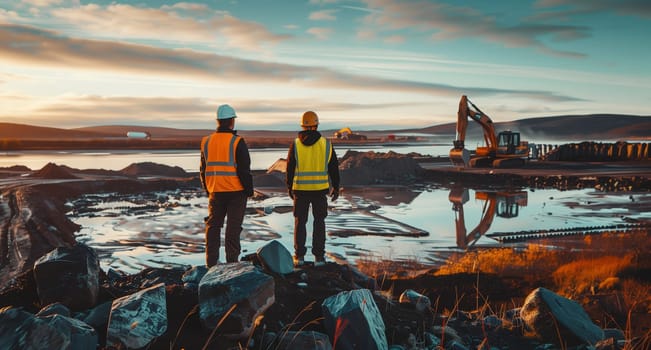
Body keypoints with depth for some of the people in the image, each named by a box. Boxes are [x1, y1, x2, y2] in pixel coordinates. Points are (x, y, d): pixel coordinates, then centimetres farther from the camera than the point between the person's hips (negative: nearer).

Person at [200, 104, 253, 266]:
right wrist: (249, 189, -2)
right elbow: (244, 169, -13)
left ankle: (211, 263, 16)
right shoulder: (237, 142, -12)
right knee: (233, 227, 3)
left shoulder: (206, 141, 4)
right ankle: (231, 261, 6)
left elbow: (203, 169, 11)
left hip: (215, 192, 4)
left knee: (213, 226, 14)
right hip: (236, 192, -4)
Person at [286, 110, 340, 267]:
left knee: (300, 222, 9)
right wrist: (336, 187, 12)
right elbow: (333, 168, 3)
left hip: (300, 189, 0)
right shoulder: (326, 144, -1)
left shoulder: (295, 144, -3)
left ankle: (299, 256, 11)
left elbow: (290, 168, 2)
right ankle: (319, 256, 7)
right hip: (320, 188, 0)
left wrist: (289, 187, 13)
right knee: (319, 222, 8)